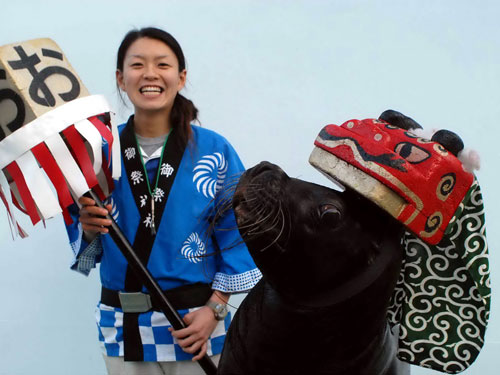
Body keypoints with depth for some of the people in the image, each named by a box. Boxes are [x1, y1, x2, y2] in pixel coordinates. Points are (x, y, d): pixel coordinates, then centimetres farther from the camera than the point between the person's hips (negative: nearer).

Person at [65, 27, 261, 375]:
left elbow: (235, 236, -3)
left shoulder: (214, 149, -6)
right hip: (121, 325, 2)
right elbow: (83, 244, 7)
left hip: (194, 322, -1)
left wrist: (215, 308, -11)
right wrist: (89, 227, -15)